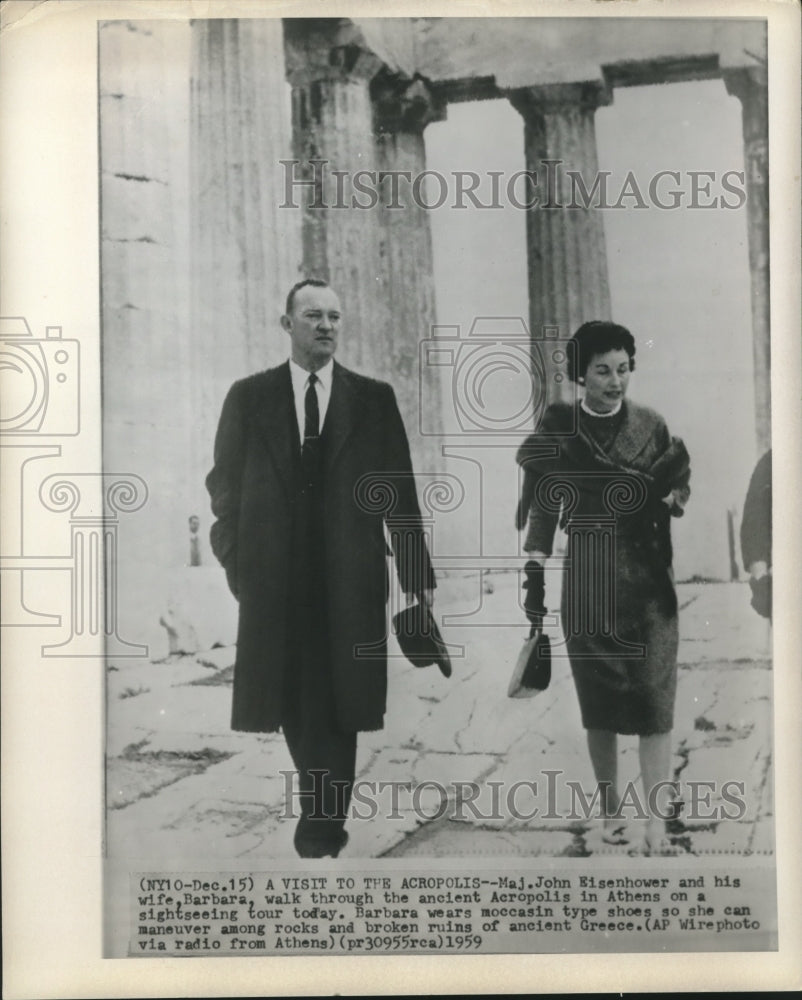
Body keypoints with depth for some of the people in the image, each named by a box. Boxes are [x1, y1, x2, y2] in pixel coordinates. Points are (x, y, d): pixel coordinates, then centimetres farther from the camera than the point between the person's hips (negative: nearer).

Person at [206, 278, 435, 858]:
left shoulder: (374, 398, 6)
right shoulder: (248, 397, 7)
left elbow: (399, 490, 5)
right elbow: (225, 484, 9)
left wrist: (418, 573, 2)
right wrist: (235, 563, 3)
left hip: (350, 582, -1)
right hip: (275, 582, 1)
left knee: (337, 707, -1)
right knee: (291, 704, 8)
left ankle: (320, 835, 9)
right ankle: (326, 816, 30)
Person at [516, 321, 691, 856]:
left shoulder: (652, 427, 3)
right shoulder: (557, 428, 1)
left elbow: (676, 499, 8)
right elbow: (542, 505, 5)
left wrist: (673, 489, -16)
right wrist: (534, 576, 2)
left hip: (648, 583, 0)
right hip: (587, 586, 0)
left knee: (655, 698, -5)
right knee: (599, 702, 8)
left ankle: (656, 823, 0)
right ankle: (611, 811, 22)